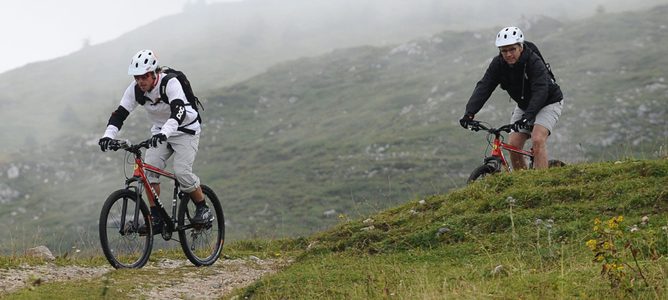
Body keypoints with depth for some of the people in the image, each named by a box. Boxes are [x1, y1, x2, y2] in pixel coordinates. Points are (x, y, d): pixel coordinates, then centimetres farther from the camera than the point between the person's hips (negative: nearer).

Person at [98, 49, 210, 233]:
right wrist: (108, 135, -33)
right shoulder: (135, 89, -13)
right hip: (160, 132, 5)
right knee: (150, 169, -16)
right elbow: (120, 113, -15)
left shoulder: (170, 83, -29)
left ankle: (203, 208, 0)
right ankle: (156, 219, -11)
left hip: (185, 130, -5)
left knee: (182, 172, -22)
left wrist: (164, 133, -61)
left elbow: (178, 111, -44)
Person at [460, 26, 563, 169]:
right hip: (524, 105, 6)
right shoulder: (498, 64, -15)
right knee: (513, 144, -7)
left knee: (537, 140, -26)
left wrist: (528, 116, -54)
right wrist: (469, 112, -38)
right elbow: (484, 87, -23)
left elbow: (540, 91, -40)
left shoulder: (534, 62, -30)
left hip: (548, 103, -6)